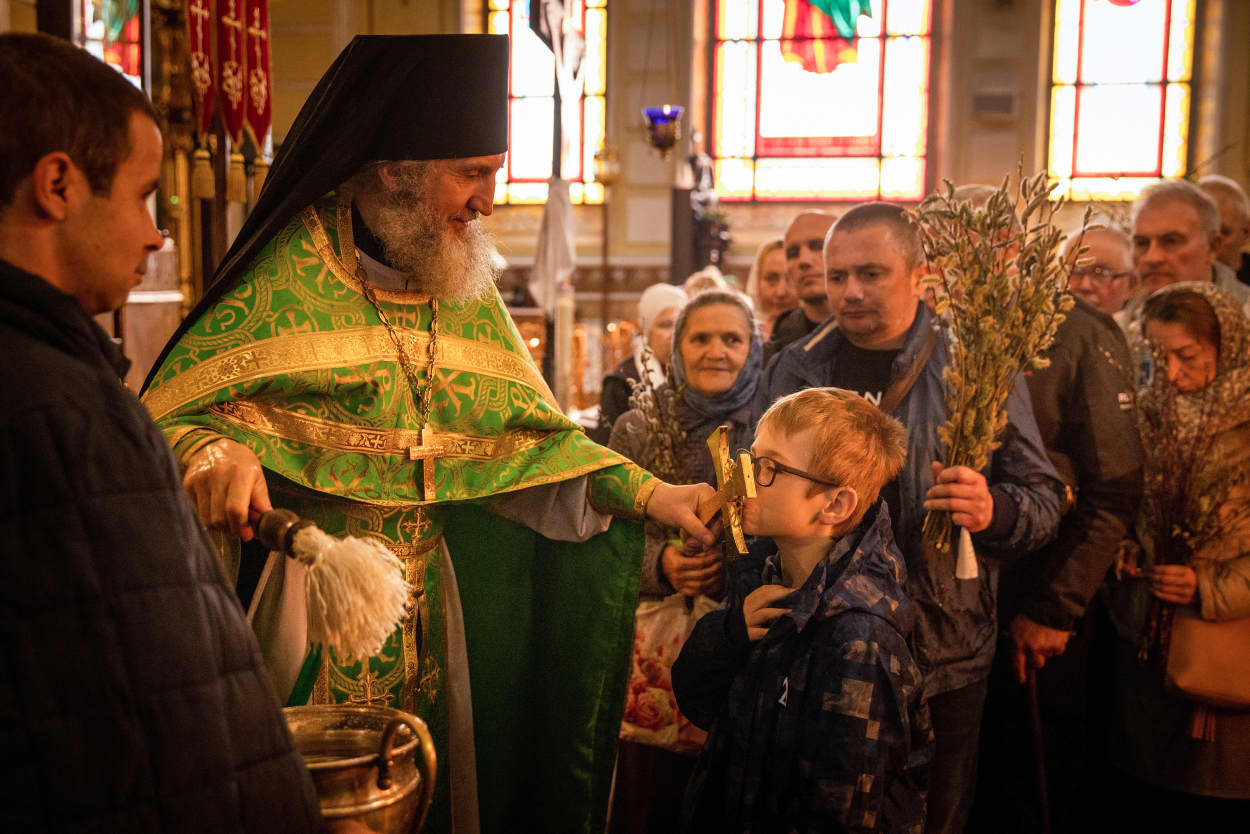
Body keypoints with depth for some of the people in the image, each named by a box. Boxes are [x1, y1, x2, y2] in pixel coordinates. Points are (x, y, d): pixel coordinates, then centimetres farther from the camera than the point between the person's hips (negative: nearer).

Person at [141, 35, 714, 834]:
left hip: (434, 601, 4)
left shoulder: (467, 282, 5)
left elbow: (533, 431, 6)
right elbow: (167, 419, -10)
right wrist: (210, 455, -32)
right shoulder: (289, 272, -10)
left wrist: (646, 492, -5)